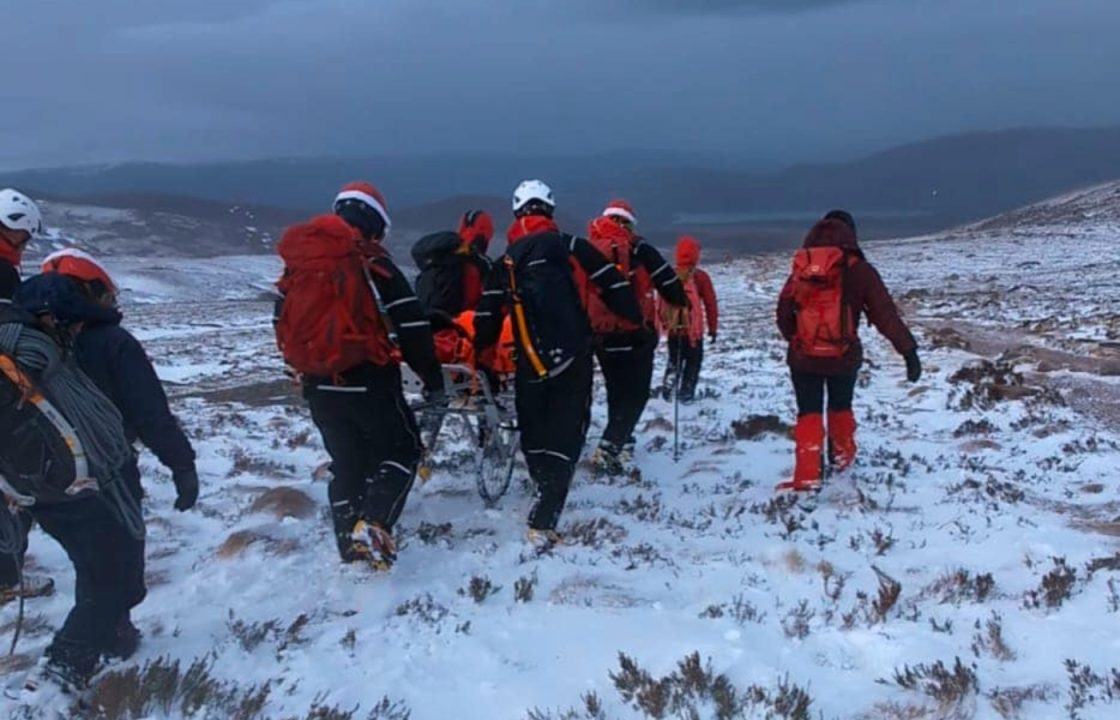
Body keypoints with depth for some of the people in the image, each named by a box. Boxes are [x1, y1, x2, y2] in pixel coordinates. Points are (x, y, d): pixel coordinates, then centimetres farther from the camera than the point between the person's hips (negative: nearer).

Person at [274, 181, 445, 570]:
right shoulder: (372, 264, -10)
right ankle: (373, 525, -9)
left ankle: (351, 552, 21)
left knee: (346, 464, 18)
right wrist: (434, 382, -3)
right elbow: (412, 327, -12)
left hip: (319, 387, 6)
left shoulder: (297, 264, 9)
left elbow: (283, 325, 17)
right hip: (369, 383, -5)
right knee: (401, 450, 12)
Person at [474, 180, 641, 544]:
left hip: (530, 366, 2)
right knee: (566, 436, 0)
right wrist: (635, 318, 14)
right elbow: (612, 283, 1)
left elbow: (488, 315, 7)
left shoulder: (507, 261, 9)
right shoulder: (572, 247, 1)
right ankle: (543, 519, -11)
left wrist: (483, 359, 19)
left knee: (533, 437, 19)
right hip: (573, 360, -2)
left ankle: (548, 497, 31)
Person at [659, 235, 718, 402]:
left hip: (672, 329, 3)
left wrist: (664, 324, 19)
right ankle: (686, 393, 8)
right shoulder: (700, 277, -11)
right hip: (694, 330, -3)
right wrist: (713, 328, 4)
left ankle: (670, 381, -2)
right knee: (693, 361, 11)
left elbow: (662, 304, 6)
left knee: (674, 359, 20)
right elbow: (711, 305, -6)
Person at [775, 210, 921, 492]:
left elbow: (783, 314, 7)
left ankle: (807, 477, -3)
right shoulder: (858, 269, -8)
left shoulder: (801, 269, 1)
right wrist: (909, 350, -9)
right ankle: (842, 454, 43)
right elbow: (885, 314, -11)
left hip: (803, 357, 1)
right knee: (840, 406, 23)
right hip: (843, 357, -1)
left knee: (809, 414, 8)